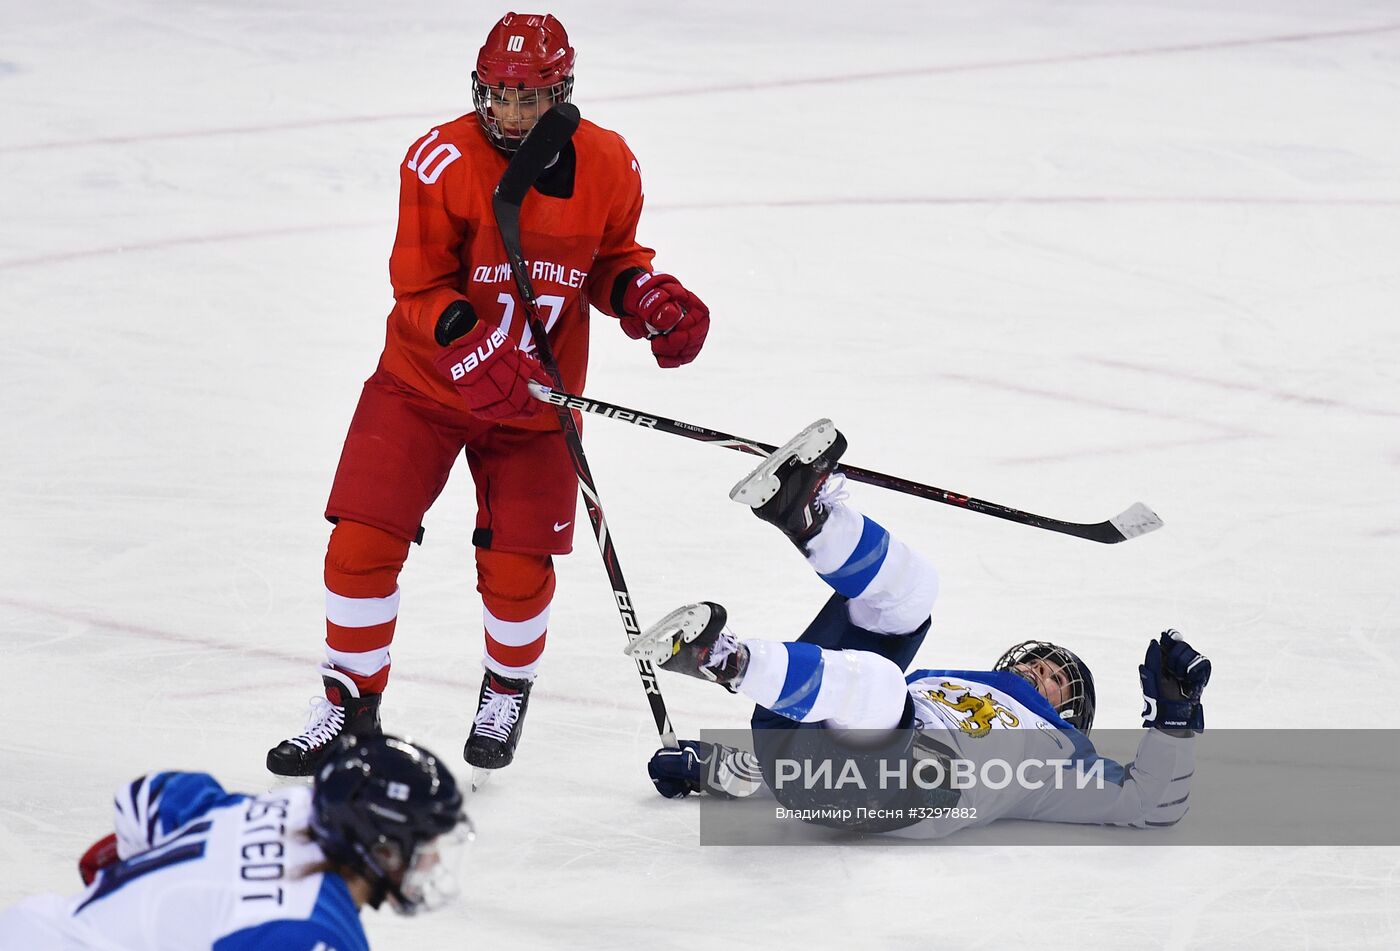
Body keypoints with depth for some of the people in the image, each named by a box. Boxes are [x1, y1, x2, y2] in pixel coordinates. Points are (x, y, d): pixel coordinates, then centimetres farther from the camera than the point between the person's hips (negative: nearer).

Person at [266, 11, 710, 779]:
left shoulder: (607, 168, -9)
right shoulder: (442, 161, -19)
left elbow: (610, 261, 8)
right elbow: (420, 287, -17)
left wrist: (651, 299, -12)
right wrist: (470, 347, -33)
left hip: (536, 395, 2)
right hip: (424, 379, -2)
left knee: (516, 569, 0)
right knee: (363, 542, -8)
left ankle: (507, 694, 32)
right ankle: (349, 703, 12)